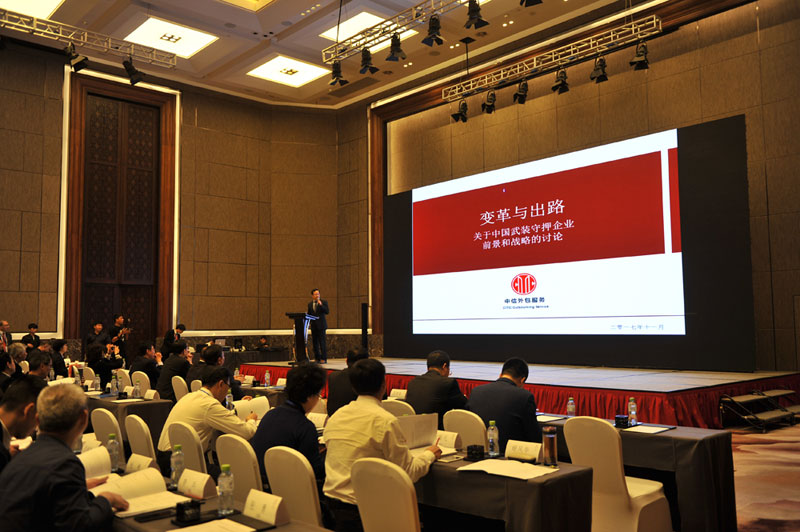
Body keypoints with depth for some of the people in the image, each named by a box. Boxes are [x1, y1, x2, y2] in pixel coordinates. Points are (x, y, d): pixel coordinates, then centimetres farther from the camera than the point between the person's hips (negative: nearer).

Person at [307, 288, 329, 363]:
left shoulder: (324, 302, 1)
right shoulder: (310, 304, 14)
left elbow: (327, 311, -12)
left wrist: (321, 305, -21)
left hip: (321, 325, -5)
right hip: (313, 326, 5)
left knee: (322, 343, -9)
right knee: (315, 343, 5)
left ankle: (324, 359, -6)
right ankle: (317, 358, 13)